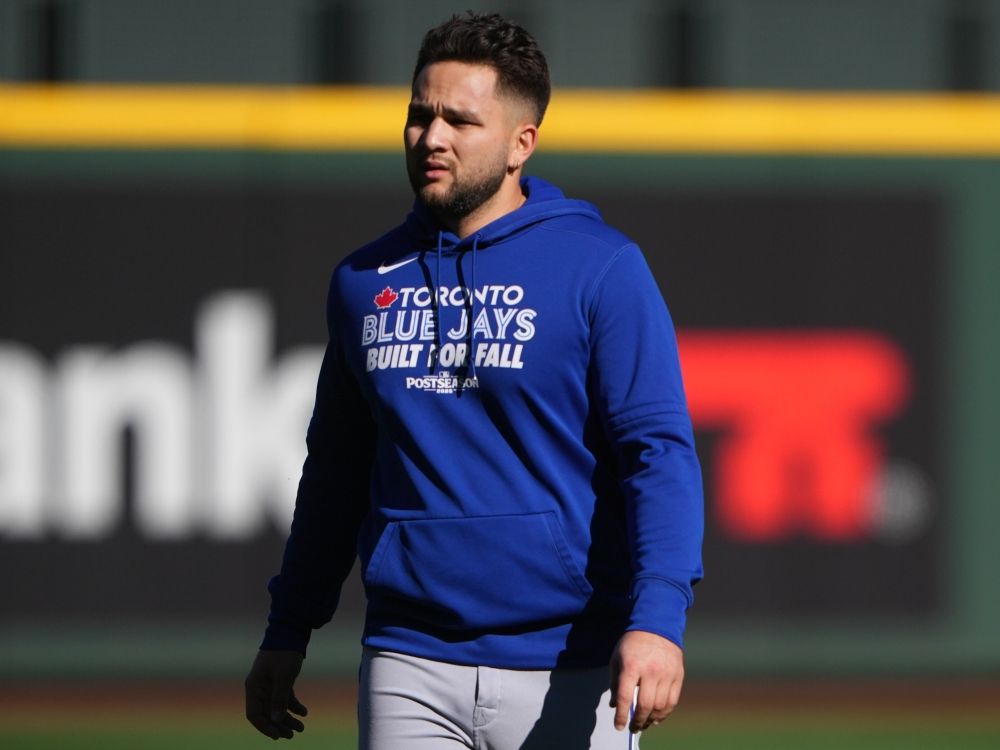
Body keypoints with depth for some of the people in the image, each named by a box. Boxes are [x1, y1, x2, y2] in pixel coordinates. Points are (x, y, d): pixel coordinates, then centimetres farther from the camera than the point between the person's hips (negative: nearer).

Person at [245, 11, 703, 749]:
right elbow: (335, 473, 21)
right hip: (410, 667, 4)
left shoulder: (601, 268, -4)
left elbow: (659, 452, -12)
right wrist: (287, 633, 18)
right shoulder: (365, 280, 11)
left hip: (566, 672, -4)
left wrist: (656, 619, -25)